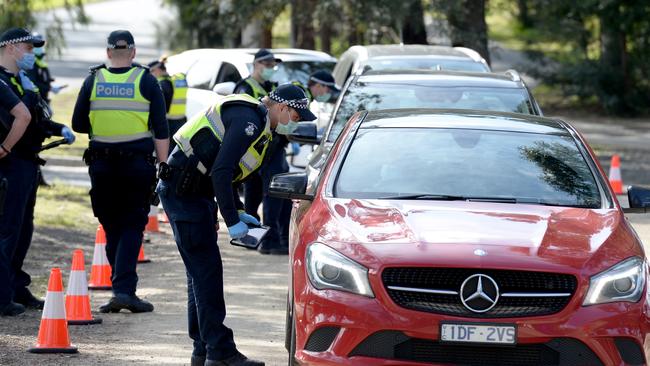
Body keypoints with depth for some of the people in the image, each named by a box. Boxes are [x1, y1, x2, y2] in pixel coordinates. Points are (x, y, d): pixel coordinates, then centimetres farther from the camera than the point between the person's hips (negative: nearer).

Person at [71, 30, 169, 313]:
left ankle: (121, 288, 14)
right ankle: (124, 289, -12)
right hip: (138, 162, -2)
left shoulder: (94, 80, 3)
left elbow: (78, 125, 5)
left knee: (112, 226, 13)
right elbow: (160, 130, -4)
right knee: (132, 226, 2)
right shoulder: (146, 81, -1)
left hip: (101, 163, 2)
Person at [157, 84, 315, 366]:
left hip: (194, 191, 11)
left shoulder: (256, 122, 17)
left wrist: (238, 212, 14)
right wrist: (232, 221, -21)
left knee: (201, 271, 13)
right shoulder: (249, 119, -16)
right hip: (183, 191, -11)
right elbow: (221, 171, -24)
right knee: (207, 269, -11)